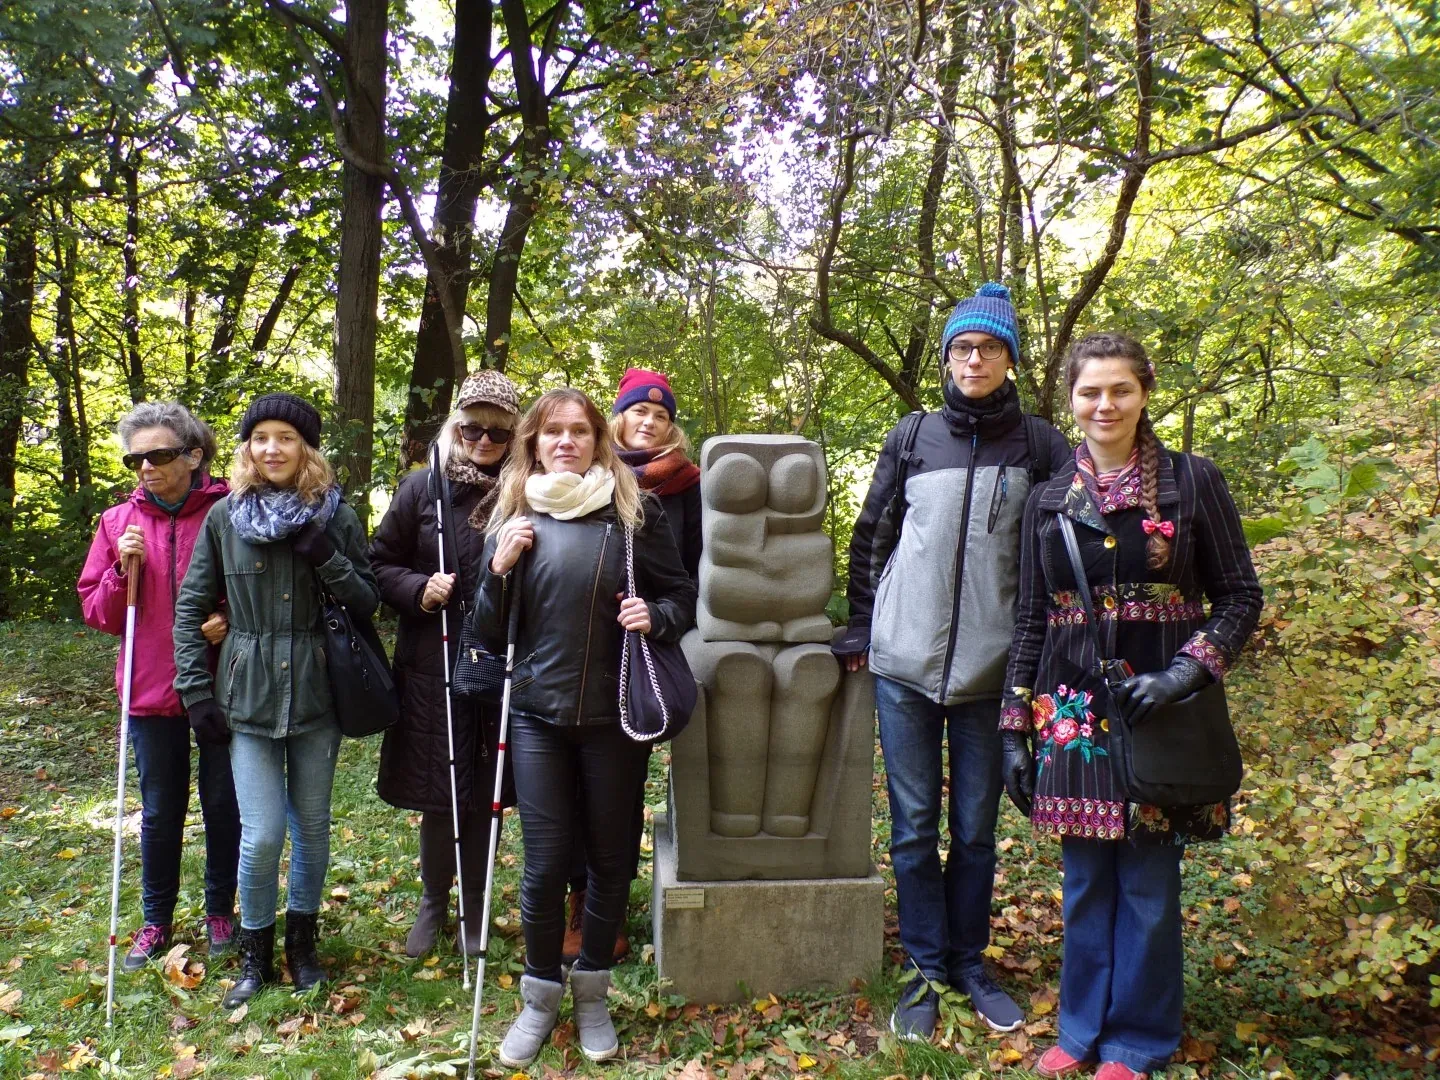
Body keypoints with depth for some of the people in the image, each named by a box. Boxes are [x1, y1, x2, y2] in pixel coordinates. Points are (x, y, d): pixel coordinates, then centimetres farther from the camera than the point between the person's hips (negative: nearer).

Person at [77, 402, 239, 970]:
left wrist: (231, 618, -18)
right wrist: (122, 570, -11)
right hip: (151, 688, 3)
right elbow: (96, 612, 7)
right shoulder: (118, 522, 4)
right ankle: (156, 921, 32)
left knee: (224, 805, 11)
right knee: (160, 811, 15)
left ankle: (220, 912, 30)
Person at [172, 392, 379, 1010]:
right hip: (248, 697, 0)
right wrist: (196, 693, -1)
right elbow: (190, 608, 4)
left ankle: (301, 941, 33)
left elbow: (368, 601, 0)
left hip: (318, 695, 1)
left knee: (312, 827, 12)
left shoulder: (336, 517, -1)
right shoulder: (224, 516, 0)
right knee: (262, 834, -3)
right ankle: (255, 952, 22)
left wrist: (325, 557, -16)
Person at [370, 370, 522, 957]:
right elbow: (381, 563, 7)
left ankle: (474, 904, 31)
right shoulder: (422, 487, 2)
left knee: (485, 791, 11)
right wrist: (419, 590, -11)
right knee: (438, 792, 9)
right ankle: (433, 902, 32)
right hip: (432, 666, 1)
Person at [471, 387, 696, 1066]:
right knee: (545, 862, 3)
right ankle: (540, 996, 26)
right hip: (537, 712, 1)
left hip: (613, 715, -1)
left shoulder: (635, 511, -2)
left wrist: (656, 617, -17)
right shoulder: (514, 517, 4)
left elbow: (683, 595, 4)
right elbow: (488, 635, 6)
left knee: (608, 856, 11)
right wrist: (499, 569, -11)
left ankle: (591, 992, 32)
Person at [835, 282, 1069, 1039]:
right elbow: (870, 538, 10)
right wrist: (859, 630, 9)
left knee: (975, 828, 9)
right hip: (904, 662, 1)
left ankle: (969, 961, 27)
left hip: (989, 666, 0)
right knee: (914, 826, 6)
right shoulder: (912, 437, 5)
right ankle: (926, 968, 20)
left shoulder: (1039, 446, 3)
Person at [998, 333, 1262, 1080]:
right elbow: (1030, 620, 9)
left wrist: (1185, 673, -17)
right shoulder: (1050, 499, 7)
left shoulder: (1192, 482, -1)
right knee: (1085, 881, 12)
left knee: (1147, 884, 6)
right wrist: (1015, 728, 6)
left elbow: (1240, 597, 0)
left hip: (1160, 713, -2)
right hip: (1072, 716, 3)